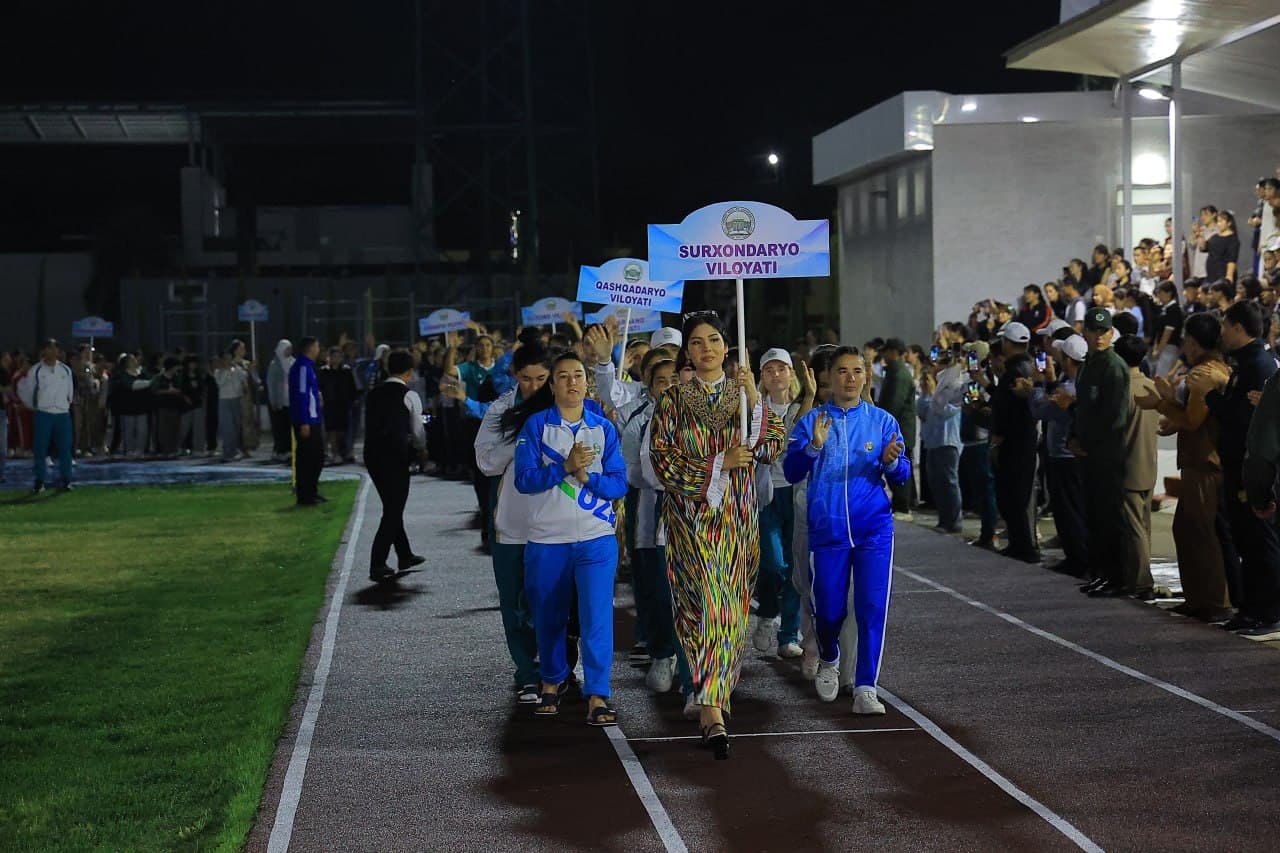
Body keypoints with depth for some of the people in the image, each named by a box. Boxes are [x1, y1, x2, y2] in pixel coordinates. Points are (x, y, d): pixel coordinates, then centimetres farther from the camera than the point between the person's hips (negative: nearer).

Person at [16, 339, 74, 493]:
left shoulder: (66, 370, 5)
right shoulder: (36, 370, -2)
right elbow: (24, 390, 9)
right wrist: (33, 406, 14)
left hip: (63, 414, 2)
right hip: (43, 414, -2)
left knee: (65, 447, 2)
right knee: (40, 448, -1)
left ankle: (66, 480, 10)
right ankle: (39, 481, 7)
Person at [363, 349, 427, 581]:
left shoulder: (373, 394, 11)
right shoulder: (409, 396, -5)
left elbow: (369, 425, 16)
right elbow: (417, 432, 0)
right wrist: (420, 448, 21)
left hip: (372, 455, 7)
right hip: (396, 457, -6)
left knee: (392, 507, 20)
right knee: (393, 511, 1)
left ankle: (405, 556, 34)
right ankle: (377, 565, -4)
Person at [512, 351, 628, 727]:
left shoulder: (604, 428, 4)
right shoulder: (535, 425, 1)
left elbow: (619, 484, 0)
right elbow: (524, 479, -9)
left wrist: (586, 476, -17)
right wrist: (565, 467, -21)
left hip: (596, 539, 0)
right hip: (546, 540, 0)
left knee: (597, 615, -10)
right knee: (549, 616, 11)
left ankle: (597, 696, -8)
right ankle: (551, 682, 32)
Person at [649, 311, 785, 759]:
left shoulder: (744, 394, 8)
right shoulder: (673, 399, 2)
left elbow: (771, 445, -4)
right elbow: (662, 458, -5)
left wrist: (753, 398, -15)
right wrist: (719, 463, -12)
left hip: (738, 516, 3)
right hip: (692, 514, -3)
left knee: (732, 605, 6)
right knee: (706, 602, -13)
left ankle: (716, 691, 24)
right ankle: (712, 711, -16)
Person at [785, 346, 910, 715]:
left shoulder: (882, 421, 5)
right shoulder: (811, 421, 3)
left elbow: (901, 475, 0)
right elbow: (791, 473, -5)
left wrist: (892, 462, -22)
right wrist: (813, 447, -23)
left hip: (874, 529, 0)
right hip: (827, 530, 0)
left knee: (872, 609, -6)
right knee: (828, 610, 5)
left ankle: (865, 689, -1)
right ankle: (829, 662, 36)